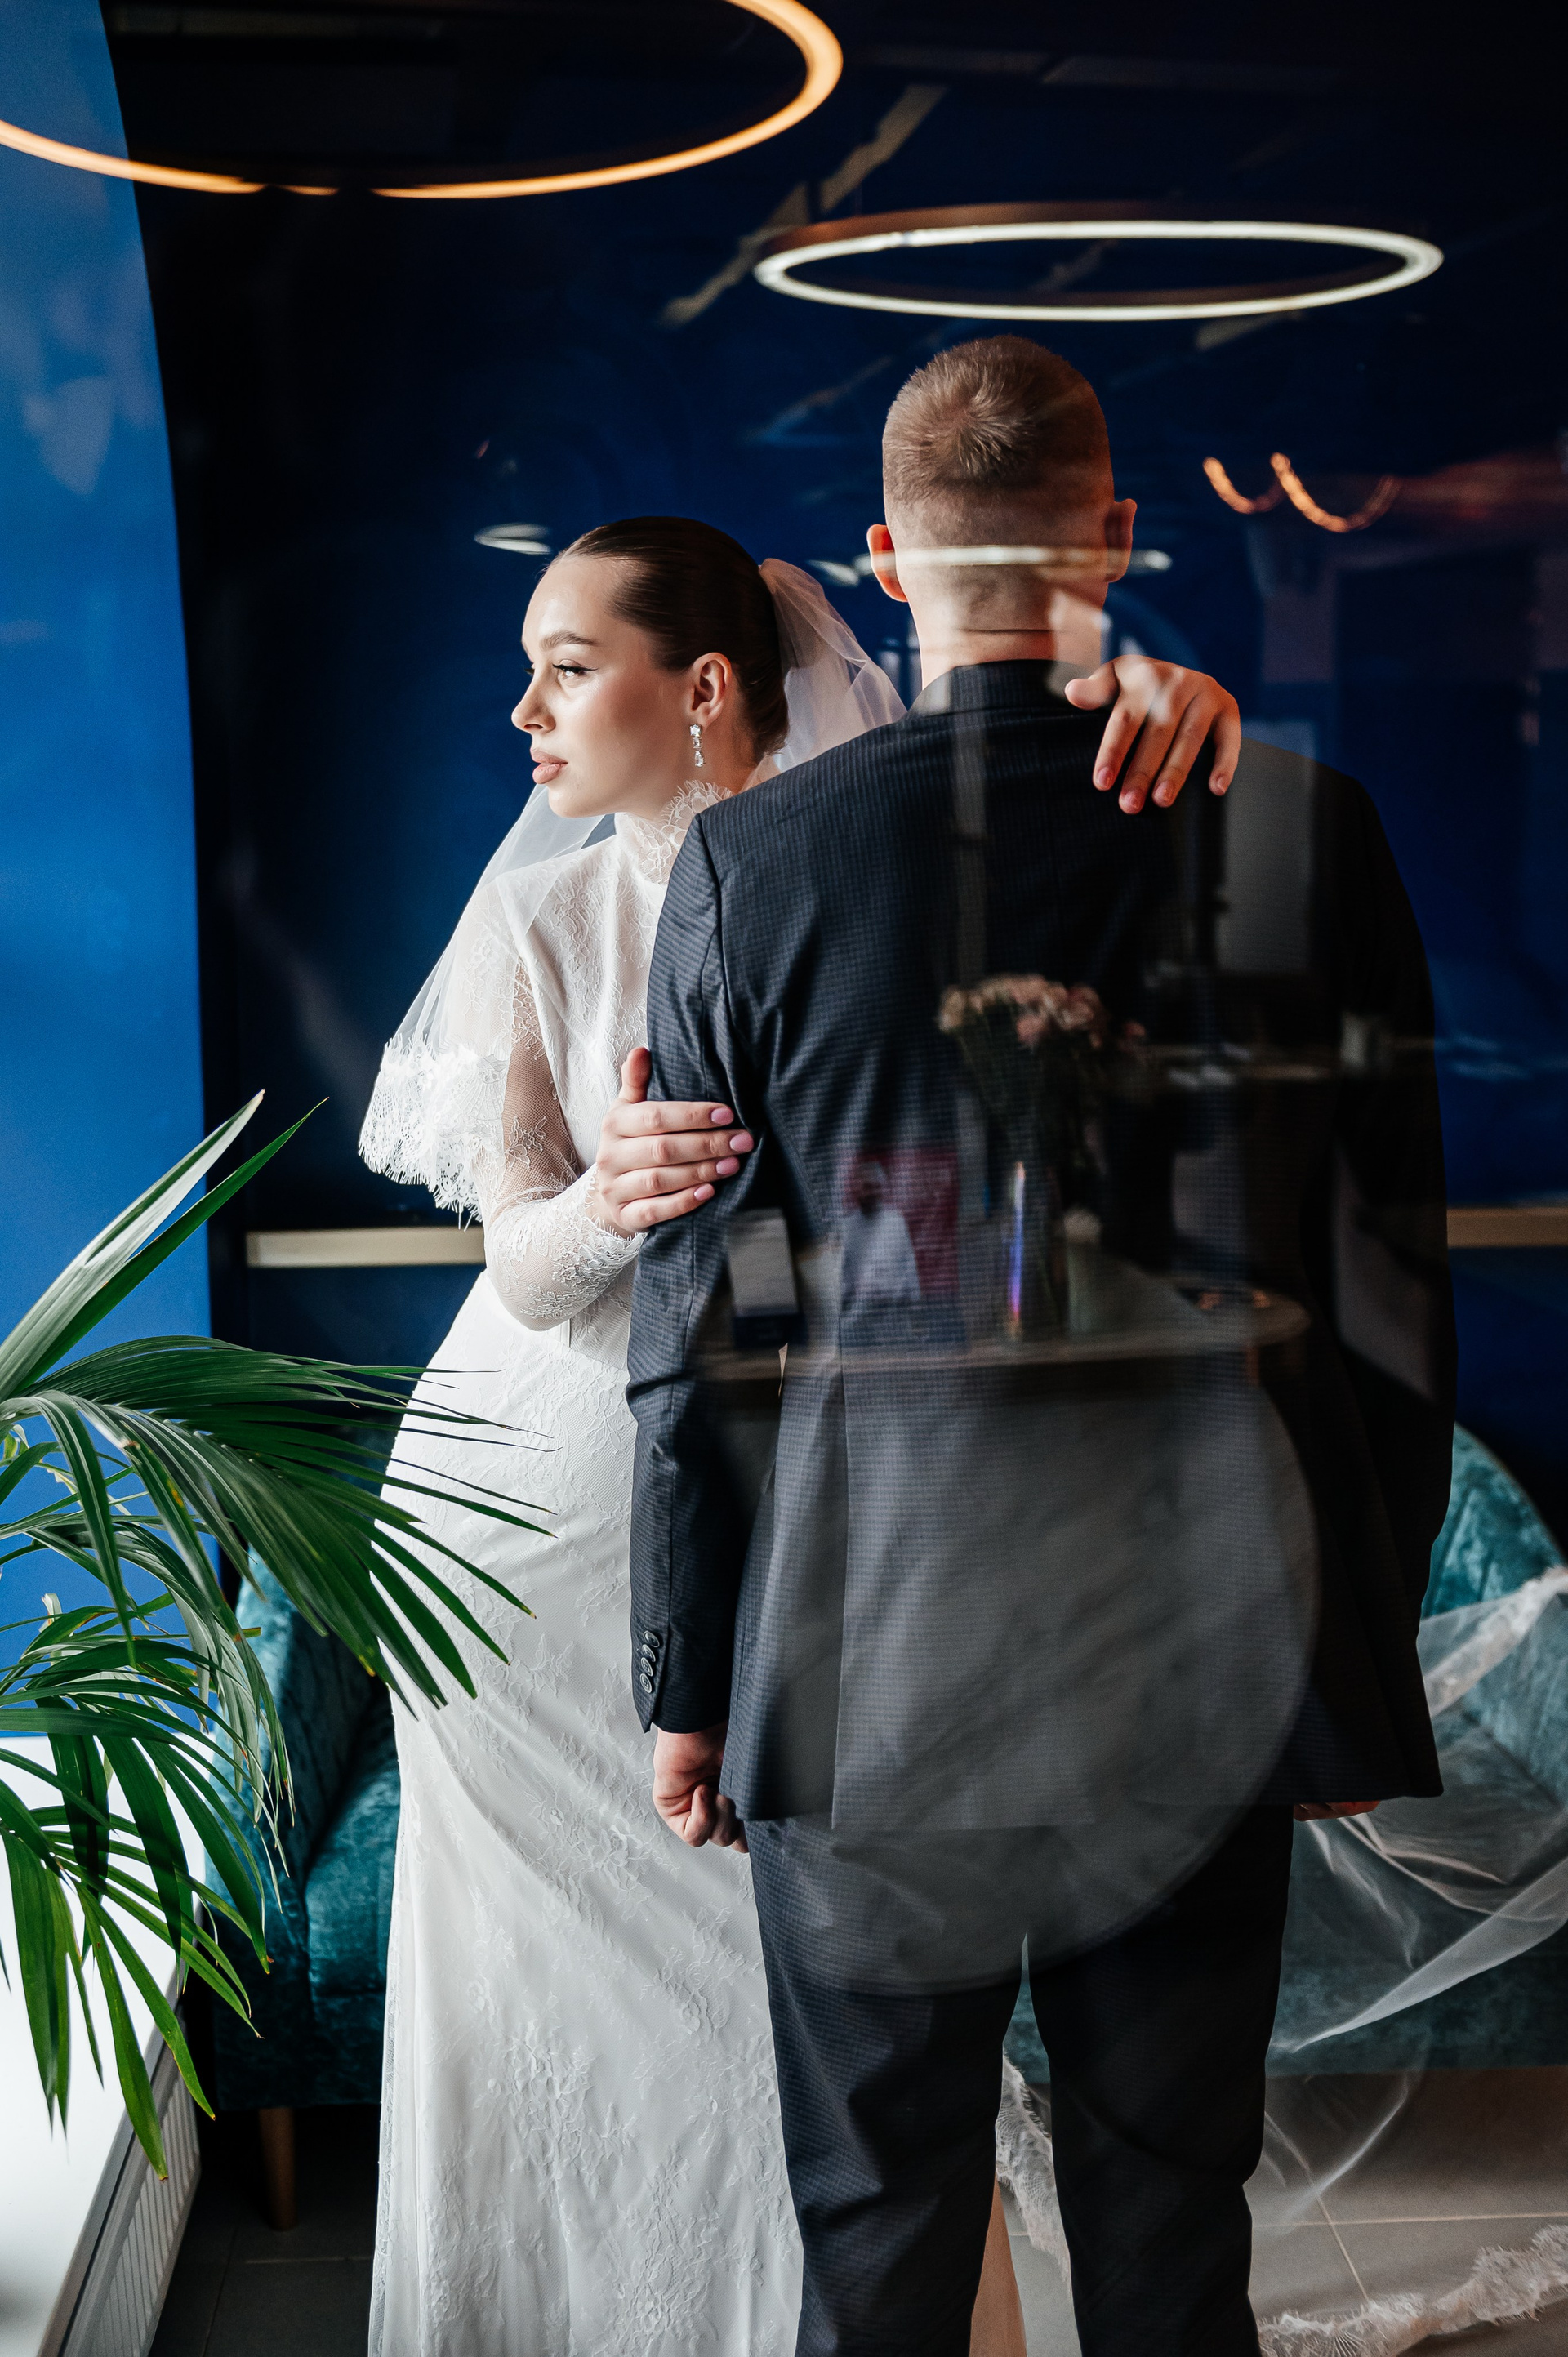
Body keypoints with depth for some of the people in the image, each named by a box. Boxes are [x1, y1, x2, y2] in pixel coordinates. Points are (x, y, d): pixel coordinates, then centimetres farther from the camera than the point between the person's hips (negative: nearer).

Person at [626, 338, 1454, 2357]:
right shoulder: (1301, 829, -5)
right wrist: (1363, 1648, 10)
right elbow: (1390, 1285, -1)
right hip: (1202, 1650, 1)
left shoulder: (751, 862, -7)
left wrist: (686, 1681, 5)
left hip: (866, 1652, -1)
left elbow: (695, 1322, -4)